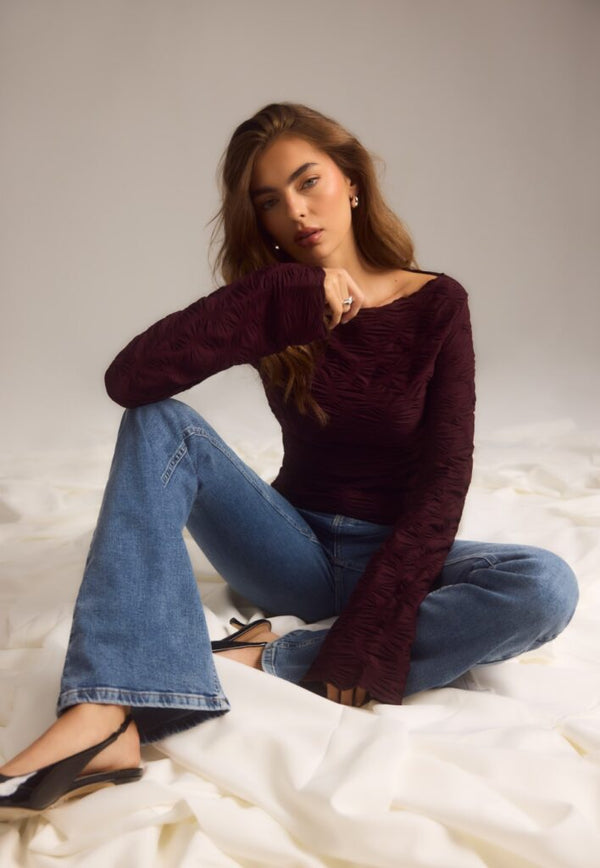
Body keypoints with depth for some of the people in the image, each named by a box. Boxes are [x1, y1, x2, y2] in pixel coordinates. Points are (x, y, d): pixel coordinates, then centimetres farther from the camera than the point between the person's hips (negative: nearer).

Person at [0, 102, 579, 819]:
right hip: (297, 553, 1)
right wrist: (277, 301, -27)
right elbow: (127, 379, -19)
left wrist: (376, 625, -23)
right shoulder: (276, 310, -3)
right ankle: (105, 716, -38)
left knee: (546, 587, -31)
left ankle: (266, 661, -27)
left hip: (395, 555, -1)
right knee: (161, 426, -22)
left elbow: (444, 474, -13)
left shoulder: (437, 305, -6)